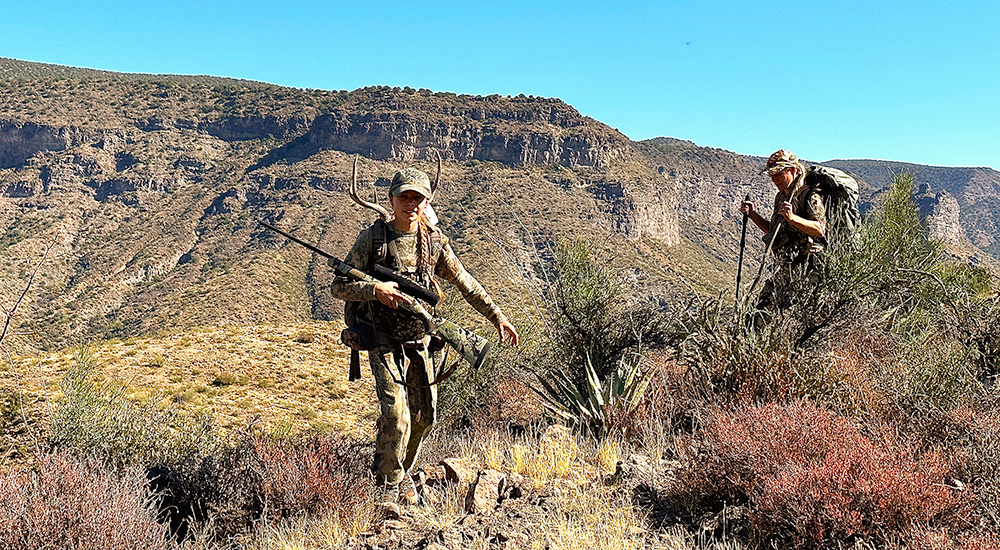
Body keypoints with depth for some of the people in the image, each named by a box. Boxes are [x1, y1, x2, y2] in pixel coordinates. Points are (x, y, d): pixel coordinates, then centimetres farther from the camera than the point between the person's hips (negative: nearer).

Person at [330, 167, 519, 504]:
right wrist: (375, 290, -26)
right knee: (396, 414, -15)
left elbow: (464, 282, 11)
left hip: (422, 339, 5)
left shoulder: (434, 239, 1)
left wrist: (496, 316, 9)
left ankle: (403, 471, 36)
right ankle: (388, 484, 8)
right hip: (384, 340, -4)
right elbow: (339, 287, -9)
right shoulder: (373, 238, -10)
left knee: (424, 415, 12)